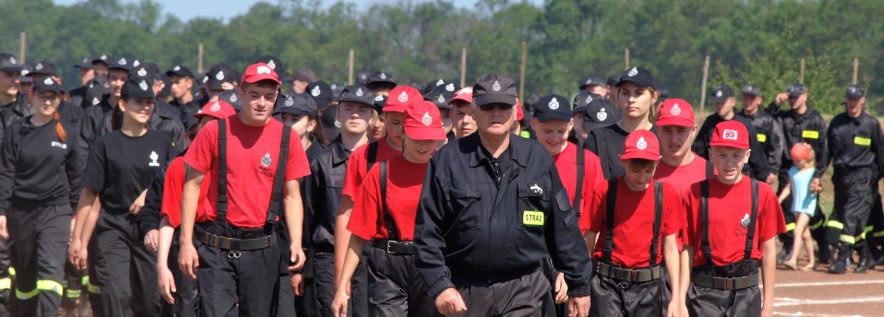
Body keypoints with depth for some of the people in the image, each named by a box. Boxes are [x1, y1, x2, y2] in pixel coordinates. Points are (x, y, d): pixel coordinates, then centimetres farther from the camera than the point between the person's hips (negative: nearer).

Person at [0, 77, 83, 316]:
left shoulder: (68, 132, 4)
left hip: (56, 209, -1)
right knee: (25, 272, 10)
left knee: (51, 268, -16)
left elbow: (76, 176, 8)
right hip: (21, 211, 1)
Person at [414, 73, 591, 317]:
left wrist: (578, 285, 10)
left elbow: (564, 228, 11)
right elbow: (427, 230, -1)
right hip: (463, 294, 0)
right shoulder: (448, 159, 1)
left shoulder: (538, 158, 7)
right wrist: (439, 285, -10)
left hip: (524, 292, 0)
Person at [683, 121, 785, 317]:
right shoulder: (696, 193, 0)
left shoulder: (762, 194, 0)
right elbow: (687, 249, 3)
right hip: (705, 293, 0)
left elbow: (768, 251, 3)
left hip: (746, 293, 1)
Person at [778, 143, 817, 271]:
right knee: (805, 234, 13)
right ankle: (811, 262, 22)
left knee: (798, 230, -19)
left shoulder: (813, 172, -6)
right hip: (796, 205, 6)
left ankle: (793, 260, -27)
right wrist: (778, 201, 9)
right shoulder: (793, 171, 11)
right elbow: (788, 188, 15)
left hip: (808, 205, -6)